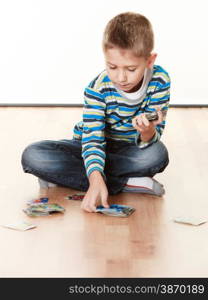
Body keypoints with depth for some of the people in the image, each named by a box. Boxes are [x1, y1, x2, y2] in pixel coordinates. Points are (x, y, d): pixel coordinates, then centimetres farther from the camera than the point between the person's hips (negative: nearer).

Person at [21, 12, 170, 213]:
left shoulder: (160, 81, -18)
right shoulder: (97, 88, -23)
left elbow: (153, 137, -17)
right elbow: (93, 139, -30)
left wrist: (148, 132, -43)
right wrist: (96, 180, -48)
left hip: (129, 151, 0)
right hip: (92, 147, 0)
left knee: (158, 154, -36)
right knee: (32, 156, -26)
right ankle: (124, 183, -29)